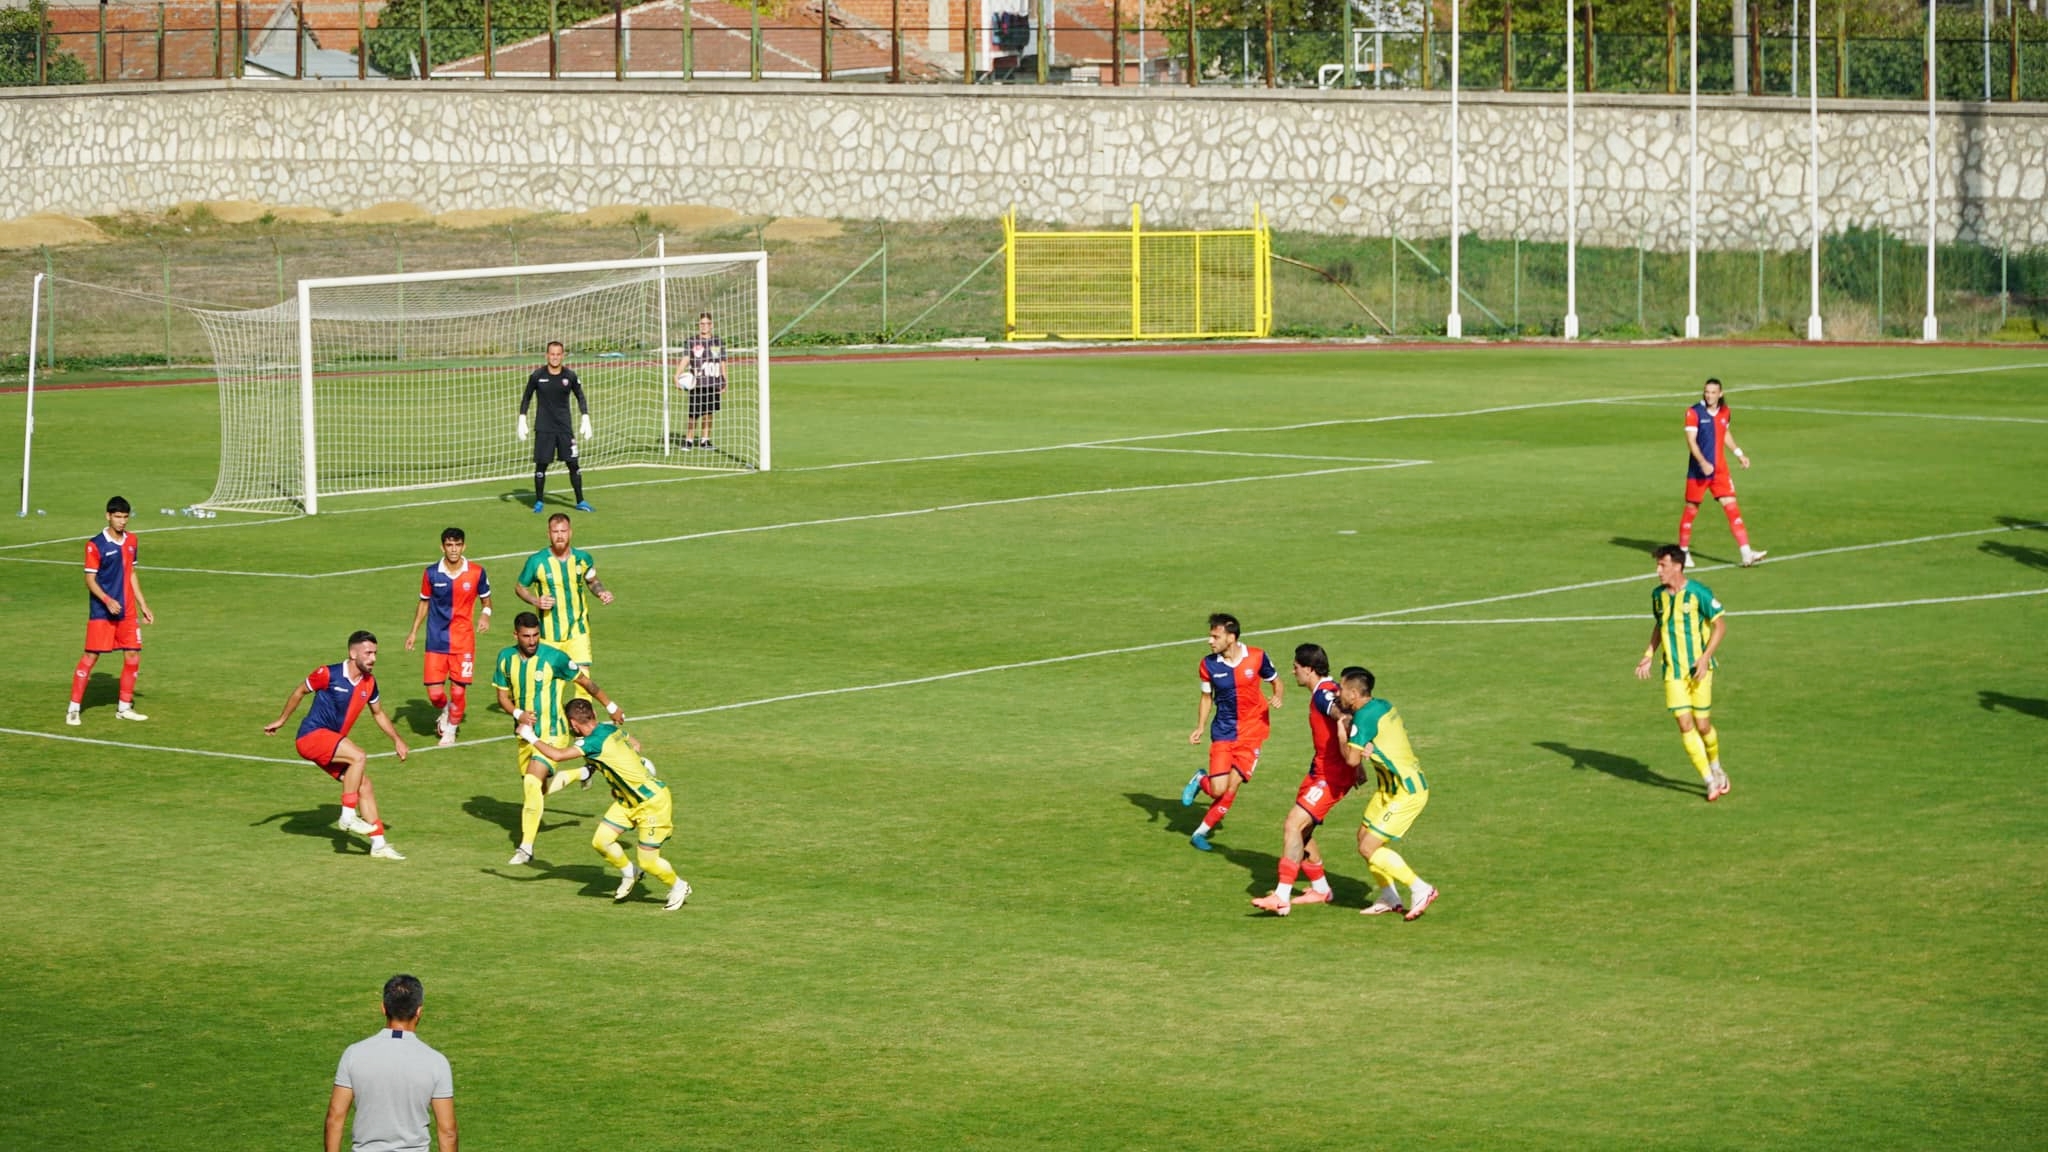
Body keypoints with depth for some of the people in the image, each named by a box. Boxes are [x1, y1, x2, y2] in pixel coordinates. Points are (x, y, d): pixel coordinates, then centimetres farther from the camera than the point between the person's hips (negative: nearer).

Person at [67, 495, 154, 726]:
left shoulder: (131, 540, 8)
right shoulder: (96, 545, -11)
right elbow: (90, 579, -11)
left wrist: (143, 605, 17)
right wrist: (107, 600, -26)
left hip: (127, 612, 6)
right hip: (101, 612, -6)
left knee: (133, 657, 6)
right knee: (91, 656, -6)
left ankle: (124, 707, 20)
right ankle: (73, 709, 1)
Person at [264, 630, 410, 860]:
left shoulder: (369, 683, 4)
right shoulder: (329, 674, -16)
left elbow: (378, 713, 23)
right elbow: (299, 691, 1)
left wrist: (396, 739, 17)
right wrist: (281, 720, 11)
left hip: (331, 743, 7)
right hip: (312, 736, -7)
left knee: (364, 785, 0)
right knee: (359, 757, -27)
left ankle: (378, 845, 5)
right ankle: (348, 816, -18)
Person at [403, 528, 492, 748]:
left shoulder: (477, 573, -5)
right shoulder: (431, 573, -2)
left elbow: (486, 599, 10)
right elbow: (424, 603, 12)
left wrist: (485, 614, -12)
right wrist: (413, 632, 10)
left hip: (463, 640, -1)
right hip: (436, 640, 1)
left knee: (459, 689, -2)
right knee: (434, 693, -2)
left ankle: (451, 729, 23)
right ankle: (445, 711, 33)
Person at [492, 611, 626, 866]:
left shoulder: (554, 657, -16)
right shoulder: (506, 658, -2)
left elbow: (584, 681, -4)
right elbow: (502, 696, 7)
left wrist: (611, 708, 3)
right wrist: (517, 713, -15)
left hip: (551, 732, -6)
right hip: (526, 733, 6)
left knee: (532, 782, -21)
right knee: (530, 787, 16)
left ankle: (526, 846, -15)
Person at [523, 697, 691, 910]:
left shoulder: (595, 741, -26)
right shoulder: (611, 729, 0)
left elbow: (557, 755, -32)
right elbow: (635, 745, 19)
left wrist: (532, 738, -16)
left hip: (653, 802, -9)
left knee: (648, 861, -3)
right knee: (601, 841, 2)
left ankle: (679, 887, 22)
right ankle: (628, 873, 26)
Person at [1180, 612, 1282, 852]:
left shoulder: (1256, 657, -9)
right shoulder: (1208, 665, -6)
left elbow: (1275, 681, 8)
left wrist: (1277, 697, -14)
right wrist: (1200, 728, -3)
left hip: (1252, 730, 0)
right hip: (1223, 731, 1)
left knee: (1232, 785, -6)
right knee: (1218, 789, -10)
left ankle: (1203, 831, 11)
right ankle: (1201, 779, 27)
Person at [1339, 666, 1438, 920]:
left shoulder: (1364, 717, -21)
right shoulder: (1382, 706, 8)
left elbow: (1351, 758, -22)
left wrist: (1342, 730, -7)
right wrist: (1370, 749, 2)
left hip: (1407, 792, -10)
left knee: (1368, 848, -9)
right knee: (1364, 835, 15)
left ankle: (1420, 890, 0)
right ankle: (1389, 899, 23)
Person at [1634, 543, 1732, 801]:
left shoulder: (1699, 593, -12)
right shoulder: (1658, 594, 5)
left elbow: (1720, 625, -8)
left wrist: (1704, 658, -17)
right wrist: (1648, 656, 7)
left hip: (1698, 670, -4)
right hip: (1673, 671, 4)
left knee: (1702, 726, 1)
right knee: (1685, 725, -7)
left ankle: (1716, 769, 30)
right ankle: (1710, 781, 1)